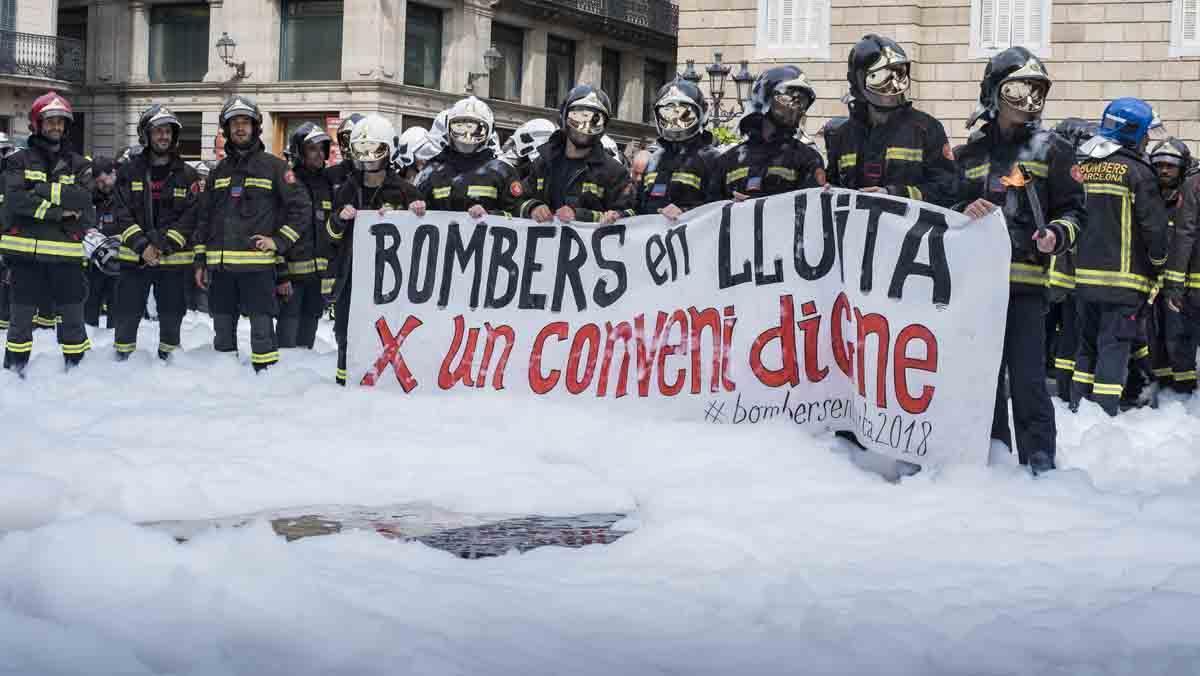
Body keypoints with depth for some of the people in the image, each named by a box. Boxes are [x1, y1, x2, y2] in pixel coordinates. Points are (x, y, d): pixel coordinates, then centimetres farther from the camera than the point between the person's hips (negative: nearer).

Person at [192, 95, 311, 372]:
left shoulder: (274, 166, 1)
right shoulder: (219, 172, 16)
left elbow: (301, 207, -1)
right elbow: (205, 218, 20)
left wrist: (278, 241, -8)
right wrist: (200, 261, 15)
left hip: (257, 264, -5)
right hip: (221, 265, 5)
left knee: (261, 327, -5)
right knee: (222, 328, 11)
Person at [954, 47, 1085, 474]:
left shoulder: (1052, 150, 6)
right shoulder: (972, 153, 15)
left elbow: (1073, 210, 4)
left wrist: (1056, 236, -16)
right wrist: (966, 212, 0)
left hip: (1026, 279, -4)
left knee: (1028, 380, -8)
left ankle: (1039, 463, -2)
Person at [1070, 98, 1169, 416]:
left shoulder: (1081, 168, 8)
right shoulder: (1136, 171, -10)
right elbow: (1154, 224, -12)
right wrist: (1158, 263, 3)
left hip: (1084, 274, 6)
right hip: (1122, 277, -6)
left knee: (1087, 342, 16)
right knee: (1114, 344, -3)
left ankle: (1078, 406, 20)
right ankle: (1105, 412, -5)